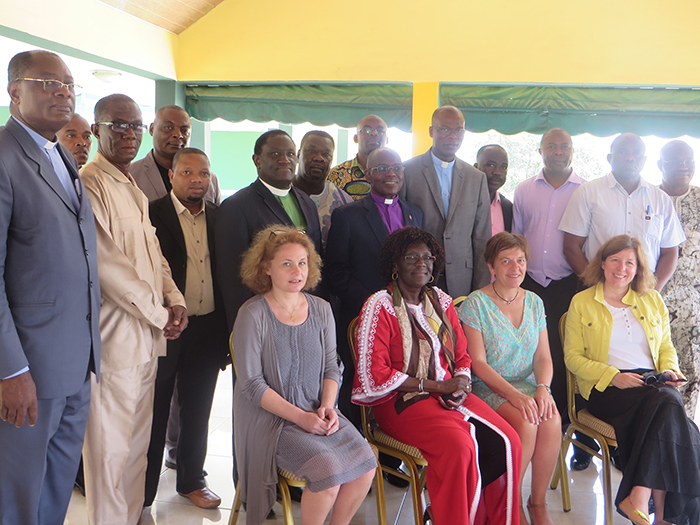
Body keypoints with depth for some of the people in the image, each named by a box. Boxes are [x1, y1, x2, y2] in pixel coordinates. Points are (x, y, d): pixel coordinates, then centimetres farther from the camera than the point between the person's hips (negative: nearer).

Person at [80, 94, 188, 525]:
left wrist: (175, 300, 3)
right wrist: (158, 313, -11)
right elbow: (105, 264, -18)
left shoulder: (134, 189, 17)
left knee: (138, 440, 17)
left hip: (149, 335, 9)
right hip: (115, 337, -9)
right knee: (111, 447, 2)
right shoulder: (90, 184, -12)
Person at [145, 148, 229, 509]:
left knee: (197, 412, 17)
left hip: (207, 329, 4)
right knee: (154, 414, 9)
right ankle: (144, 491, 25)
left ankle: (191, 480, 35)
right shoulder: (151, 215, -8)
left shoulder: (218, 217, 6)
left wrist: (226, 330, 5)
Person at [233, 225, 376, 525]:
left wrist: (327, 406, -7)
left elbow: (331, 367, 12)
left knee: (366, 466, -15)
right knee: (329, 470, -25)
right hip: (271, 419, -5)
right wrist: (300, 417, -16)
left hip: (318, 413, 5)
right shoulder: (253, 315, -10)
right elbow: (251, 384, -11)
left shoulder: (321, 310, 6)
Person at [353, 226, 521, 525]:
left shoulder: (441, 301, 12)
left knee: (506, 441, -14)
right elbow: (375, 375, -13)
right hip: (402, 400, -6)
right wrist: (437, 386, -13)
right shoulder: (380, 306, -7)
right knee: (460, 446, -29)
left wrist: (460, 387, -8)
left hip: (450, 395, 6)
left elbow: (462, 356, 16)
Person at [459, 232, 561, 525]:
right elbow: (478, 363, -11)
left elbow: (543, 357, 8)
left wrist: (542, 388, -13)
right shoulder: (475, 304, -6)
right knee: (526, 424, -30)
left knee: (552, 421, -26)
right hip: (489, 389, -4)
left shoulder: (534, 302, 11)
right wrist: (515, 395, -23)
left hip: (528, 385, 4)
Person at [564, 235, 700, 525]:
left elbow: (666, 348, 24)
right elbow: (572, 356, 2)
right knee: (667, 404, -31)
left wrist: (669, 370, 1)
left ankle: (639, 497, -33)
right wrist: (613, 376, -13)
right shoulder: (581, 302, 7)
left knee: (668, 401, -33)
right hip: (605, 389, -3)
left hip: (652, 383, 4)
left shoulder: (653, 300, 19)